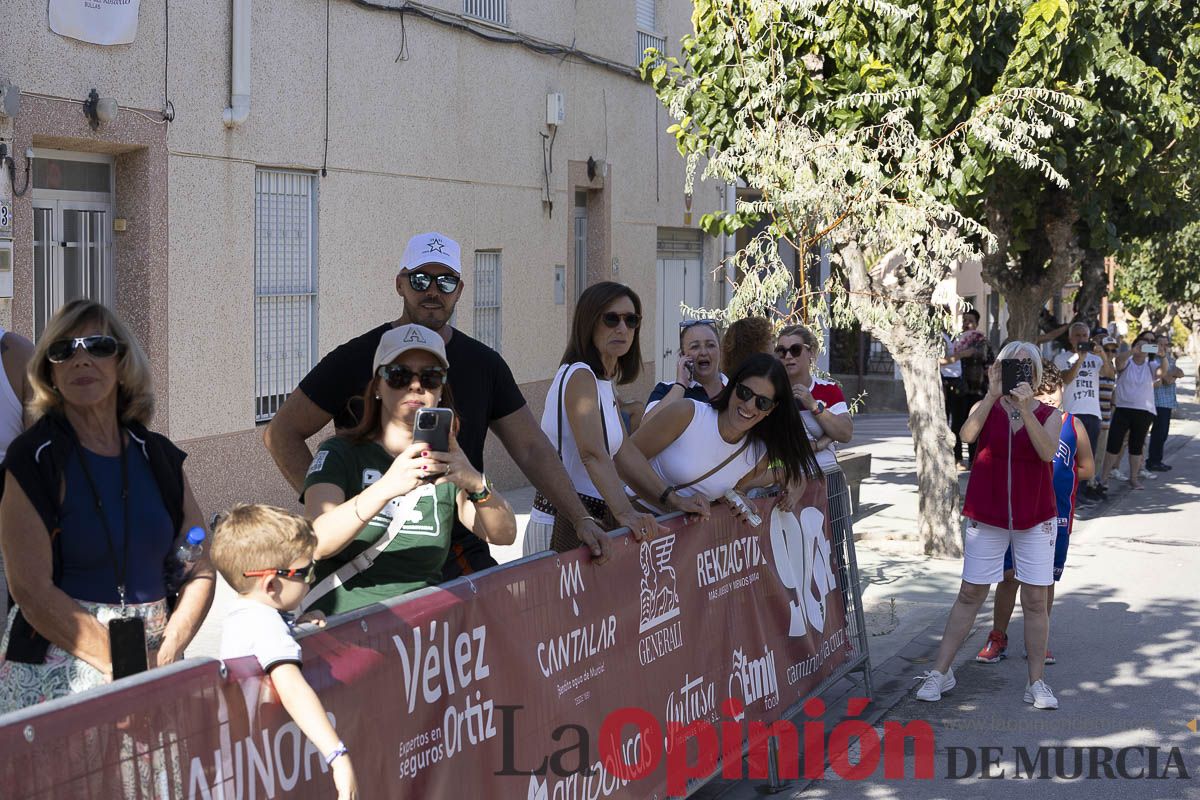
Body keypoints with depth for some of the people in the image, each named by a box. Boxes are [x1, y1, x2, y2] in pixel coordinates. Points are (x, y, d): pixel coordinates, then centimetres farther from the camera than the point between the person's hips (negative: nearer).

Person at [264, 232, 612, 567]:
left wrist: (581, 519, 2)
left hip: (463, 554, 3)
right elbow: (282, 433, 1)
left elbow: (532, 448, 12)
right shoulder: (356, 359, -2)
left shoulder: (484, 364, 9)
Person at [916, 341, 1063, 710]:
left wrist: (1025, 407, -26)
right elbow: (967, 434, -19)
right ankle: (940, 672, 12)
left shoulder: (1049, 415, 2)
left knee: (1035, 600, 1)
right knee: (970, 594, 5)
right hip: (987, 514, 0)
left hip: (1035, 517, 0)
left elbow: (1047, 451, -18)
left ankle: (1036, 682, 11)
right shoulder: (986, 407, 3)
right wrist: (994, 395, -27)